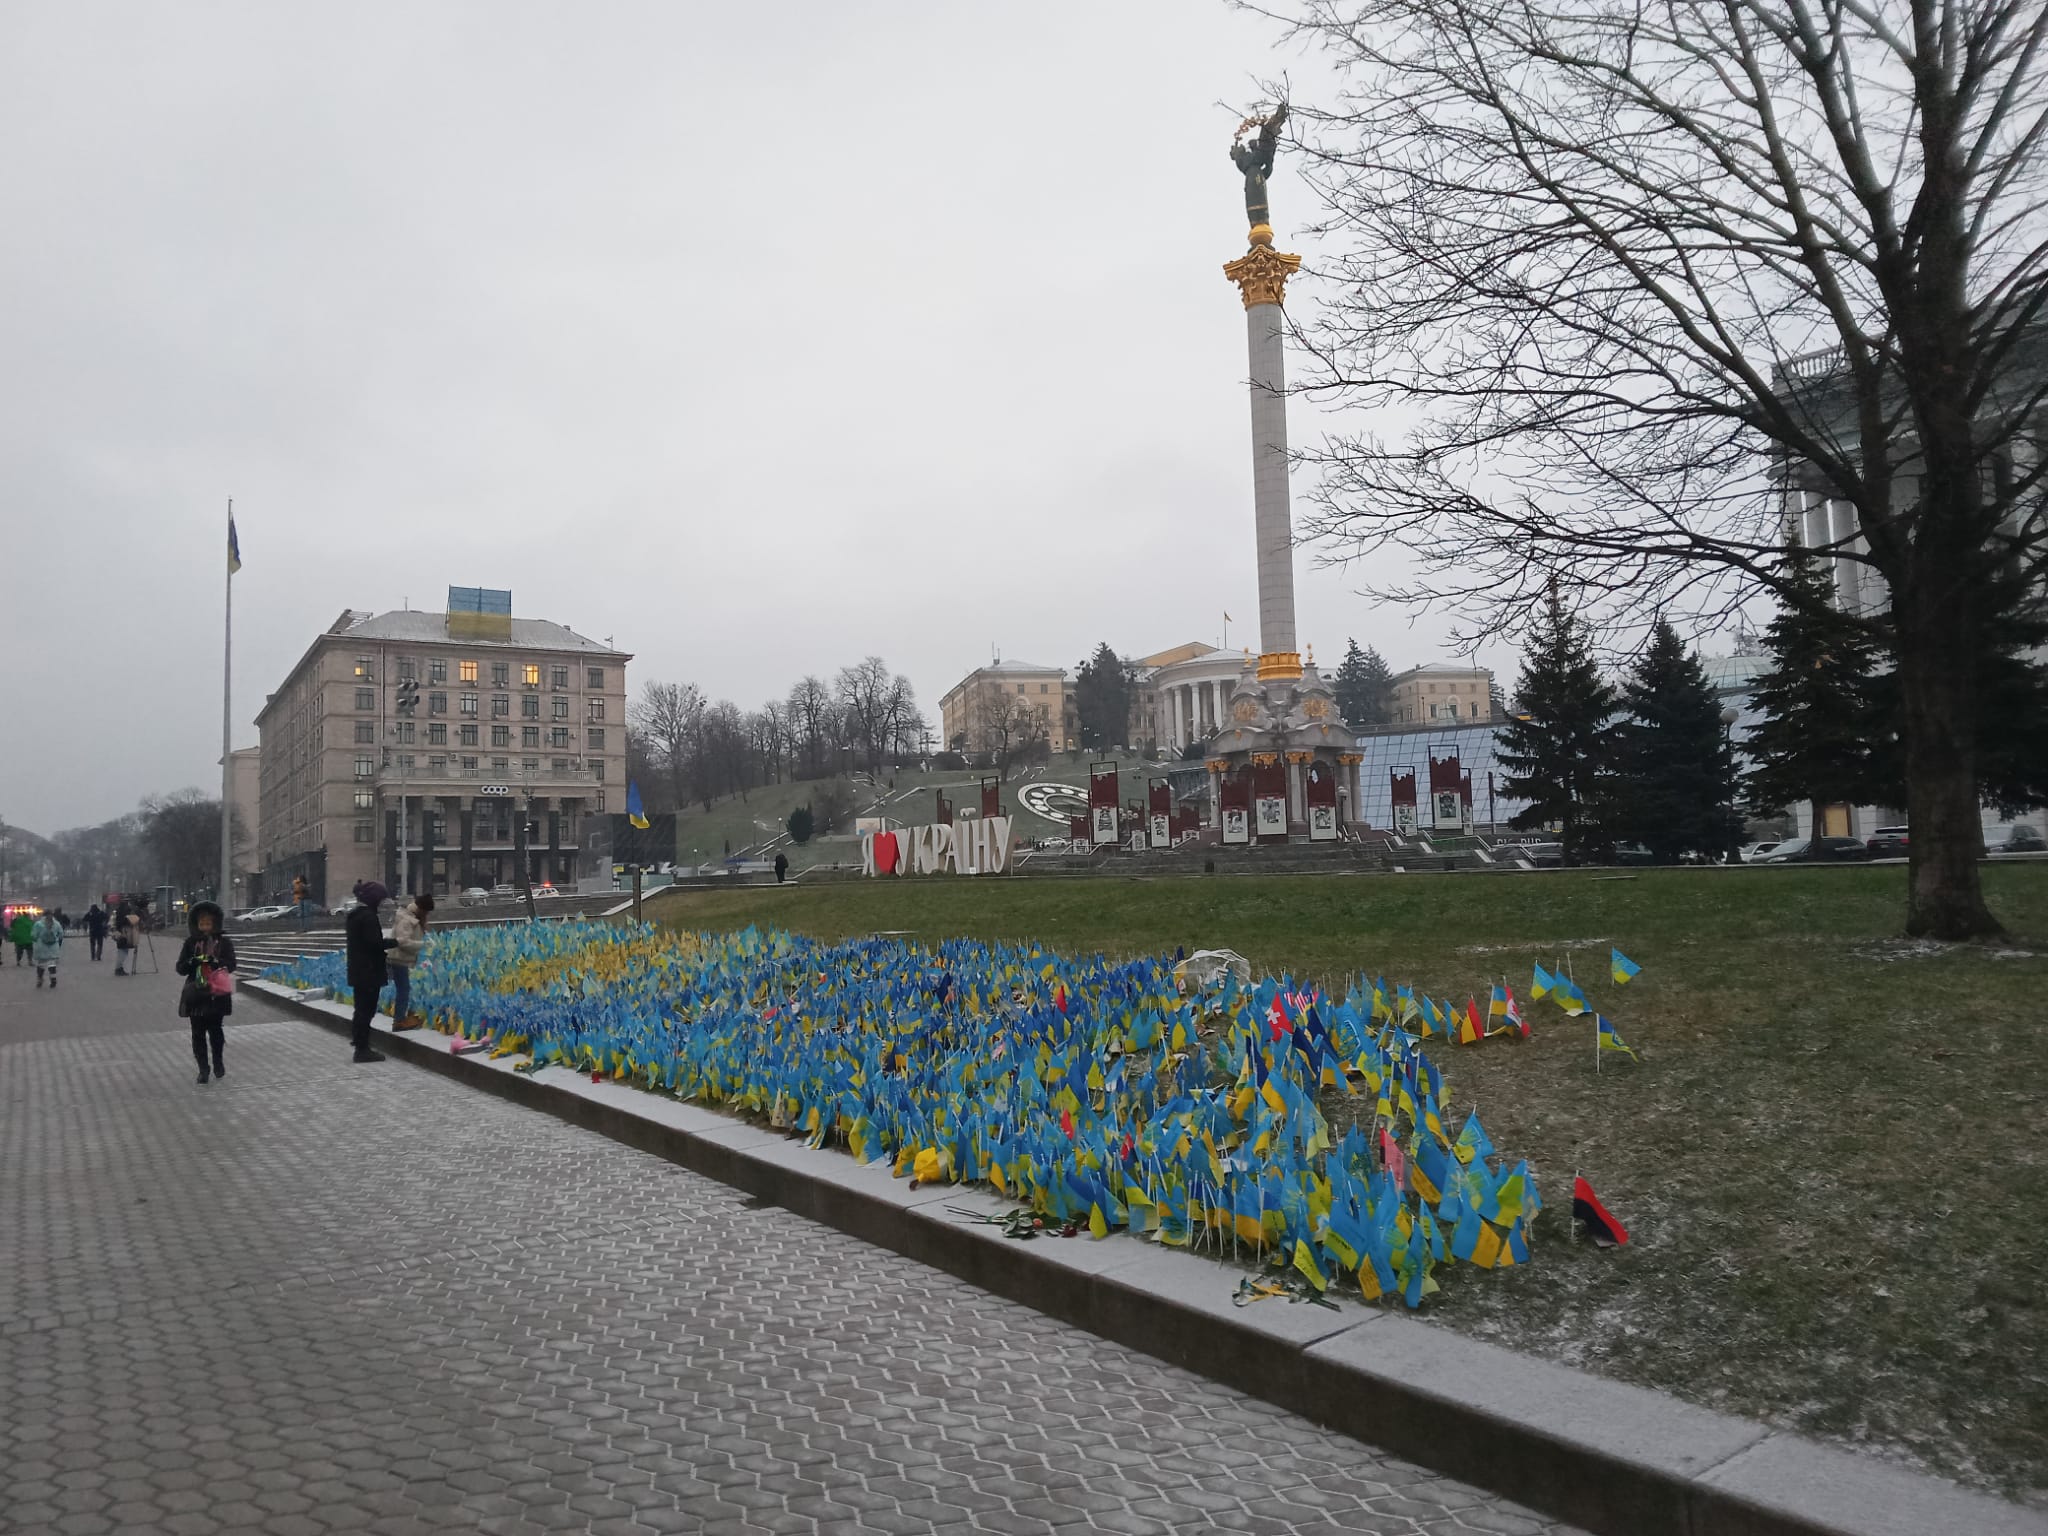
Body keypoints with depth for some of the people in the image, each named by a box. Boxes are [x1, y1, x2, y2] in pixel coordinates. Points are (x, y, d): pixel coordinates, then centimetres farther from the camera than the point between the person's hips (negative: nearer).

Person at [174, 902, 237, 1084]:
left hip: (216, 994, -1)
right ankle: (203, 1068, 9)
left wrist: (215, 961, -25)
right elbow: (180, 968, 2)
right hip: (195, 994, 1)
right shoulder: (191, 943, 5)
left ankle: (218, 1062, 27)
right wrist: (194, 961, -19)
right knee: (198, 1032, 2)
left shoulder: (224, 942, 1)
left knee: (215, 1029, 6)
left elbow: (231, 965, -7)